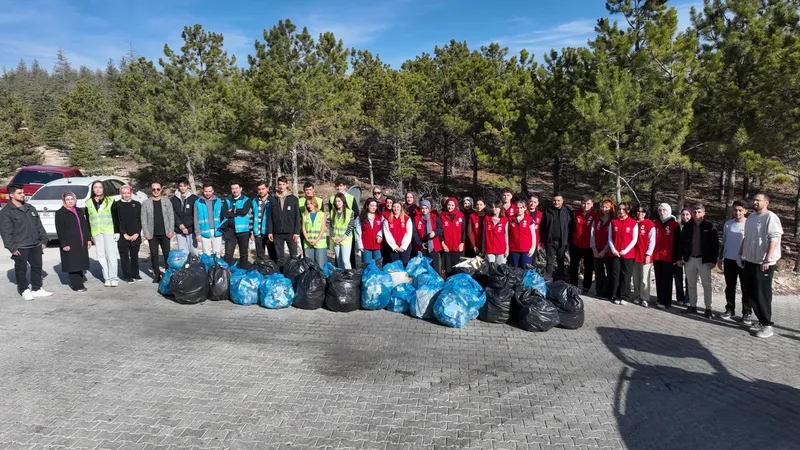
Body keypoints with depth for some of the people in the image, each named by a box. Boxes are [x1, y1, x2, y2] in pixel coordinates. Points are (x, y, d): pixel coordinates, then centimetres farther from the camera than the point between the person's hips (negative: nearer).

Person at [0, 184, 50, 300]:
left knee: (37, 267, 11)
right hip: (20, 248, -6)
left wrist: (43, 240, 11)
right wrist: (12, 247, -15)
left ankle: (37, 289, 21)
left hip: (36, 245, 6)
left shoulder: (30, 208, 13)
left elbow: (39, 225, 16)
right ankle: (24, 290, 17)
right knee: (21, 269, 5)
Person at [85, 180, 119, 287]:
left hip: (109, 231, -3)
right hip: (96, 232, 3)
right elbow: (88, 220, 13)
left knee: (111, 254, -6)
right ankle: (107, 278, 7)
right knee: (101, 255, 2)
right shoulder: (89, 203, 11)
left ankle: (113, 277, -2)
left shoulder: (110, 201, 4)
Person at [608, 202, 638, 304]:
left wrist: (625, 250, -10)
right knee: (615, 275, 3)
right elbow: (610, 238, 6)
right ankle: (615, 296, 11)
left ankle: (623, 297, 12)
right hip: (615, 253, 2)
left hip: (628, 254, -2)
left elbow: (634, 239, -3)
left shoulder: (633, 223, -1)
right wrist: (613, 250, -6)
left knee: (626, 276, 3)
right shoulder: (613, 222, 6)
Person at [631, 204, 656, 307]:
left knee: (644, 279, -3)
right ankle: (637, 297, 18)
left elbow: (652, 241, -5)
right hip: (635, 255, 4)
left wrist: (648, 254, -10)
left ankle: (645, 299, 6)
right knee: (636, 279, 9)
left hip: (645, 256, -4)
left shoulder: (650, 224, -3)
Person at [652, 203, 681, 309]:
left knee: (667, 280, -1)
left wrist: (677, 257, -8)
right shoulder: (656, 224, 10)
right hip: (656, 257, 5)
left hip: (669, 257, -4)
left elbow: (677, 242, -4)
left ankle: (666, 302, 3)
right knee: (658, 280, 10)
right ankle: (660, 300, 18)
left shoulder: (674, 224, -3)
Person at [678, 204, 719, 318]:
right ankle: (693, 306, 21)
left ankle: (708, 309, 9)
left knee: (707, 285, 2)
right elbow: (682, 242, 9)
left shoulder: (709, 226, -5)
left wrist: (713, 260, -11)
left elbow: (715, 244, -6)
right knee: (691, 284, 11)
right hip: (689, 259, 4)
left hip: (704, 260, -4)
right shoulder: (687, 226, 5)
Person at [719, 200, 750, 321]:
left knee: (746, 288, 4)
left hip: (744, 261, -4)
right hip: (729, 260, 4)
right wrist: (720, 258, 10)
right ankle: (730, 309, 20)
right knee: (730, 287, 11)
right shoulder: (728, 224, 5)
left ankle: (747, 312, 12)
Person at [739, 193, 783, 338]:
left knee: (763, 294, -4)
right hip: (750, 261, 8)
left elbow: (774, 239, -20)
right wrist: (741, 253, 20)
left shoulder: (770, 217, -12)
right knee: (752, 293, 11)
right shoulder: (751, 217, 13)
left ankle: (767, 325, 5)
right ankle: (761, 321, 22)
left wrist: (767, 259, -26)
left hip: (763, 263, -8)